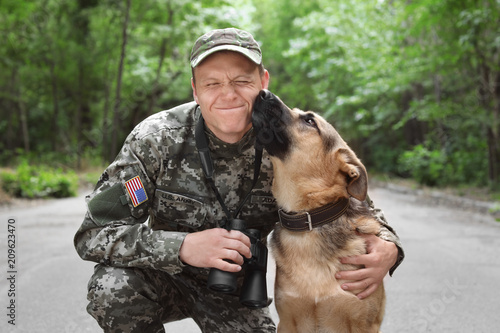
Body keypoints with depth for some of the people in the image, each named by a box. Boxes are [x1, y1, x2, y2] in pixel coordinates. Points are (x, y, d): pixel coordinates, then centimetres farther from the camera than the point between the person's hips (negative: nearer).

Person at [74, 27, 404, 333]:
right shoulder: (156, 139, -23)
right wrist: (183, 246, -40)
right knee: (114, 287, -32)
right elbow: (94, 234, -25)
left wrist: (387, 247, -30)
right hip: (163, 277, -2)